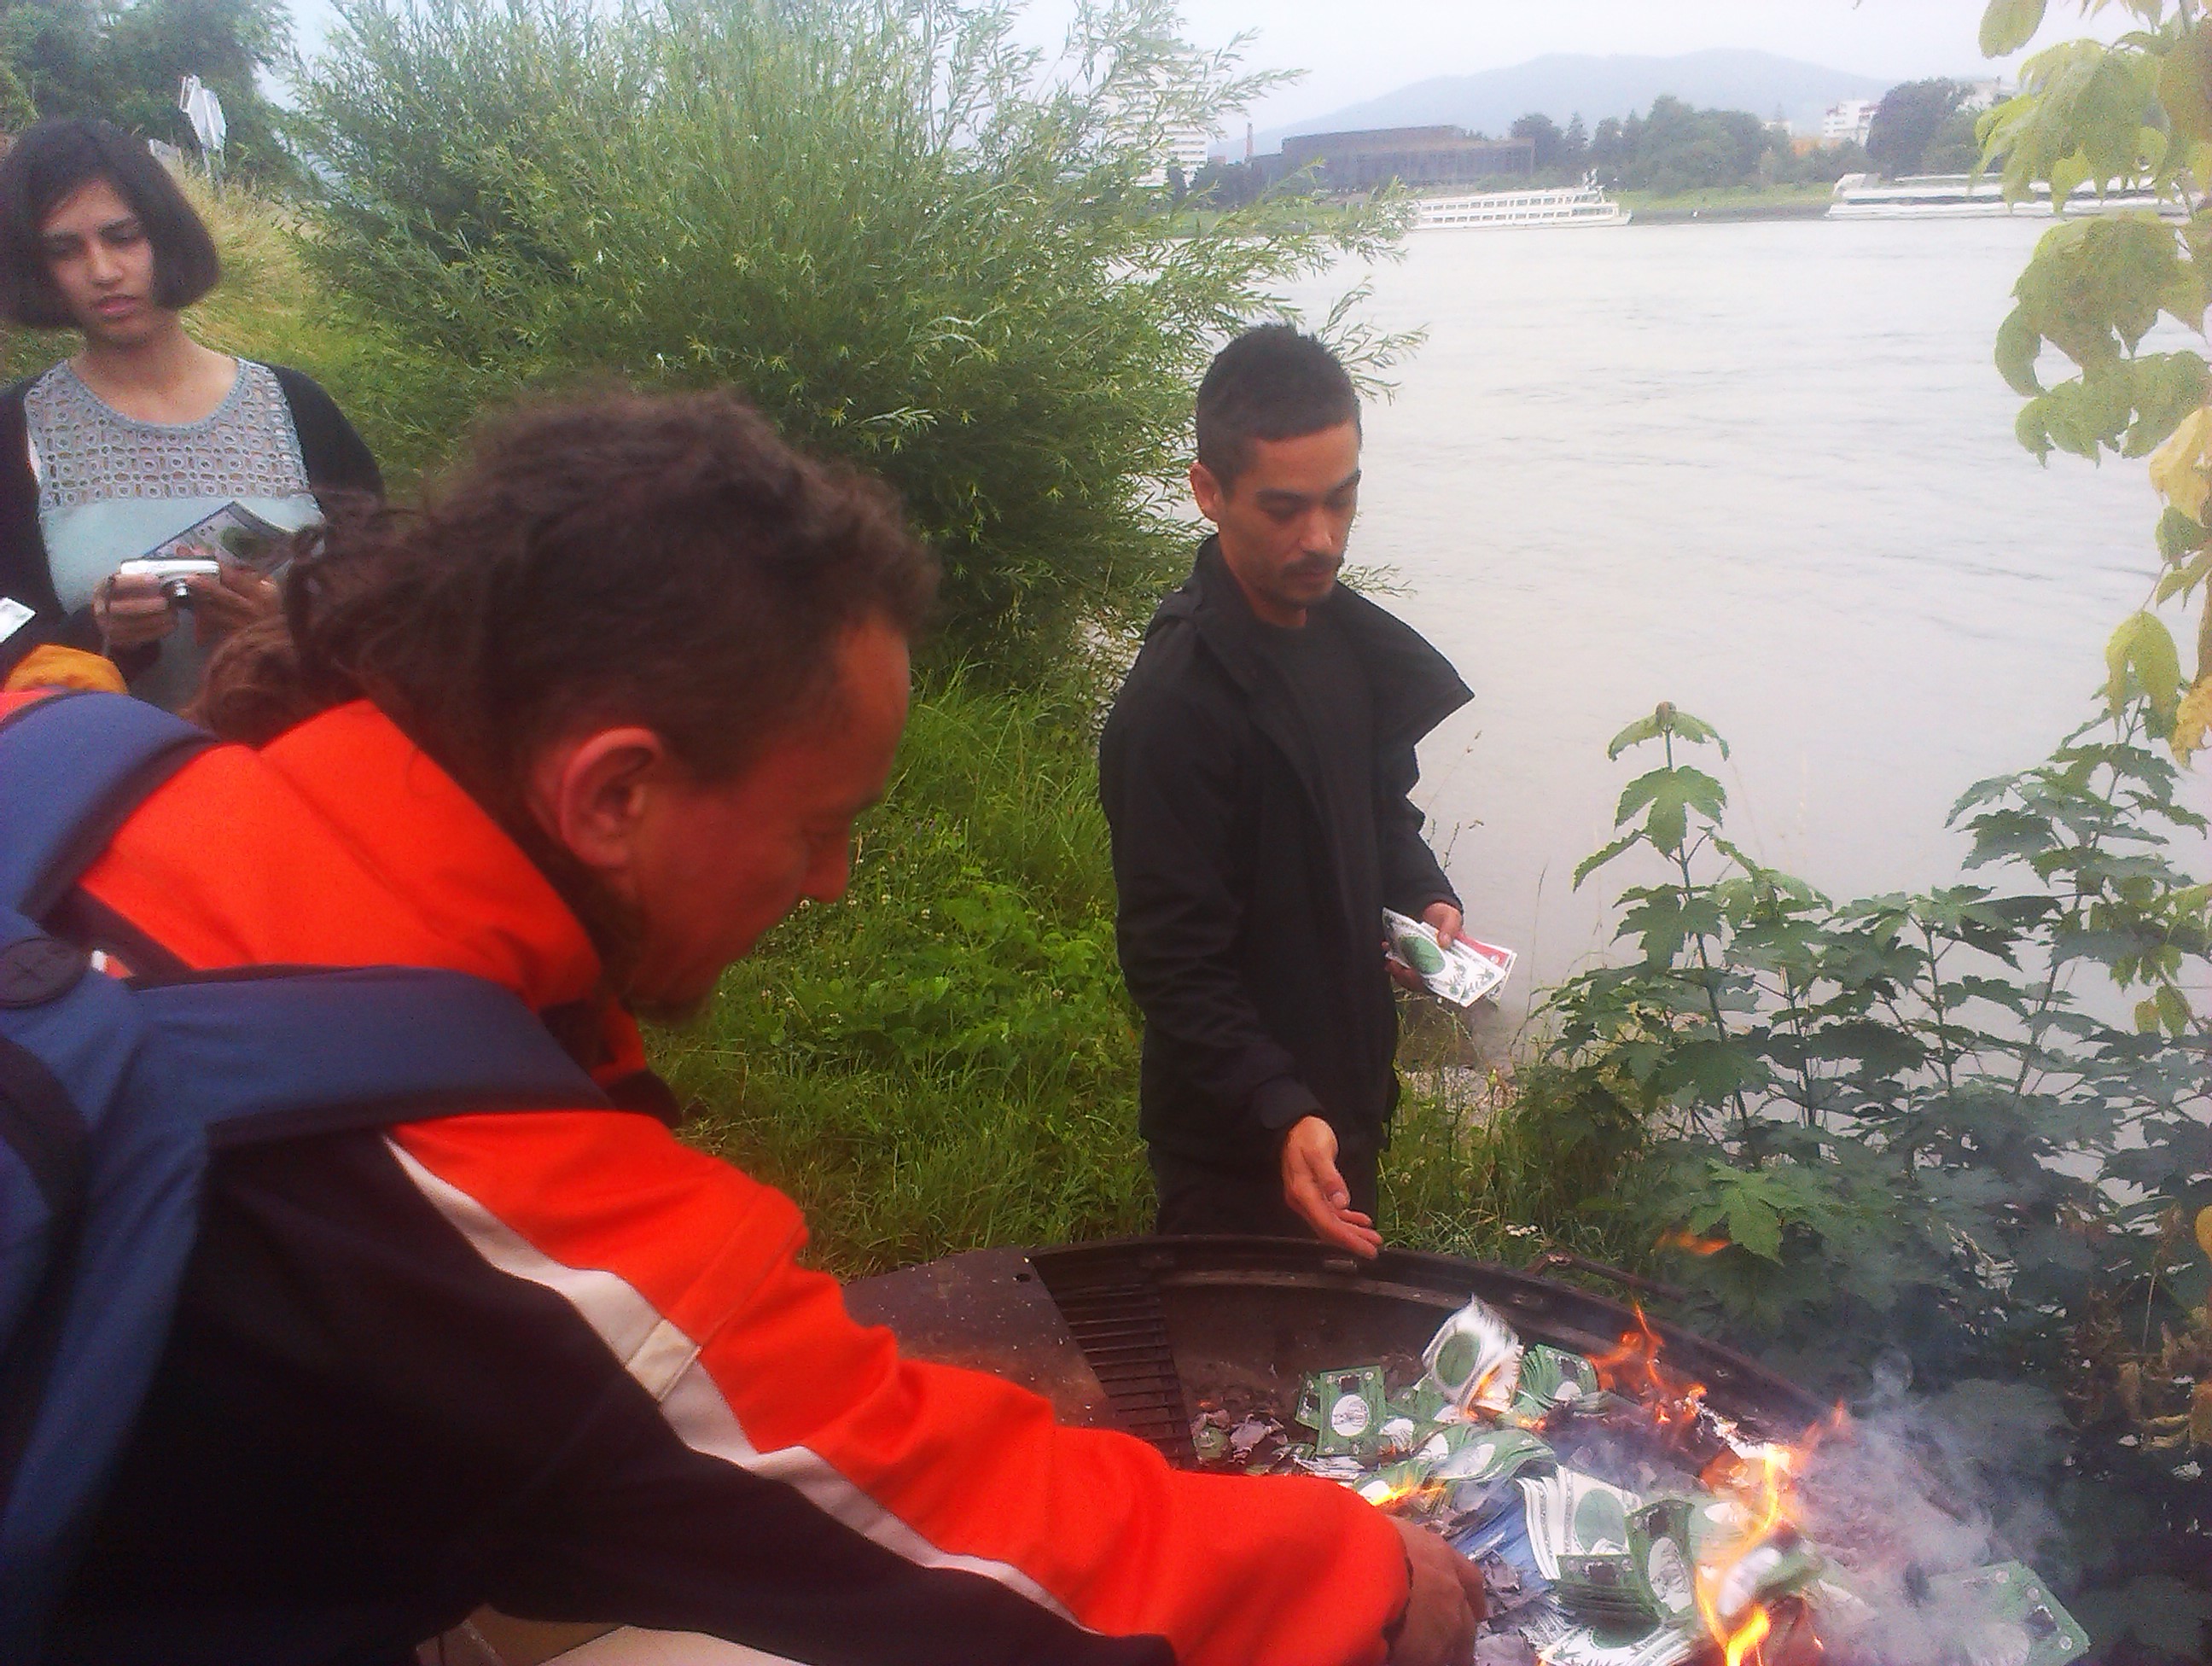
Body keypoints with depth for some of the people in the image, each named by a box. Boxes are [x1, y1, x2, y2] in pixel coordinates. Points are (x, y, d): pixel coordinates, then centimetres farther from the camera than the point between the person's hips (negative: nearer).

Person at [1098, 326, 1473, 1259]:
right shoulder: (1176, 702, -26)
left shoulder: (1350, 638, 1)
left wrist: (1424, 901, -3)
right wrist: (1283, 1118, -34)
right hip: (1243, 1147, -8)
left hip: (1342, 1103, 8)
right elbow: (1174, 966, -25)